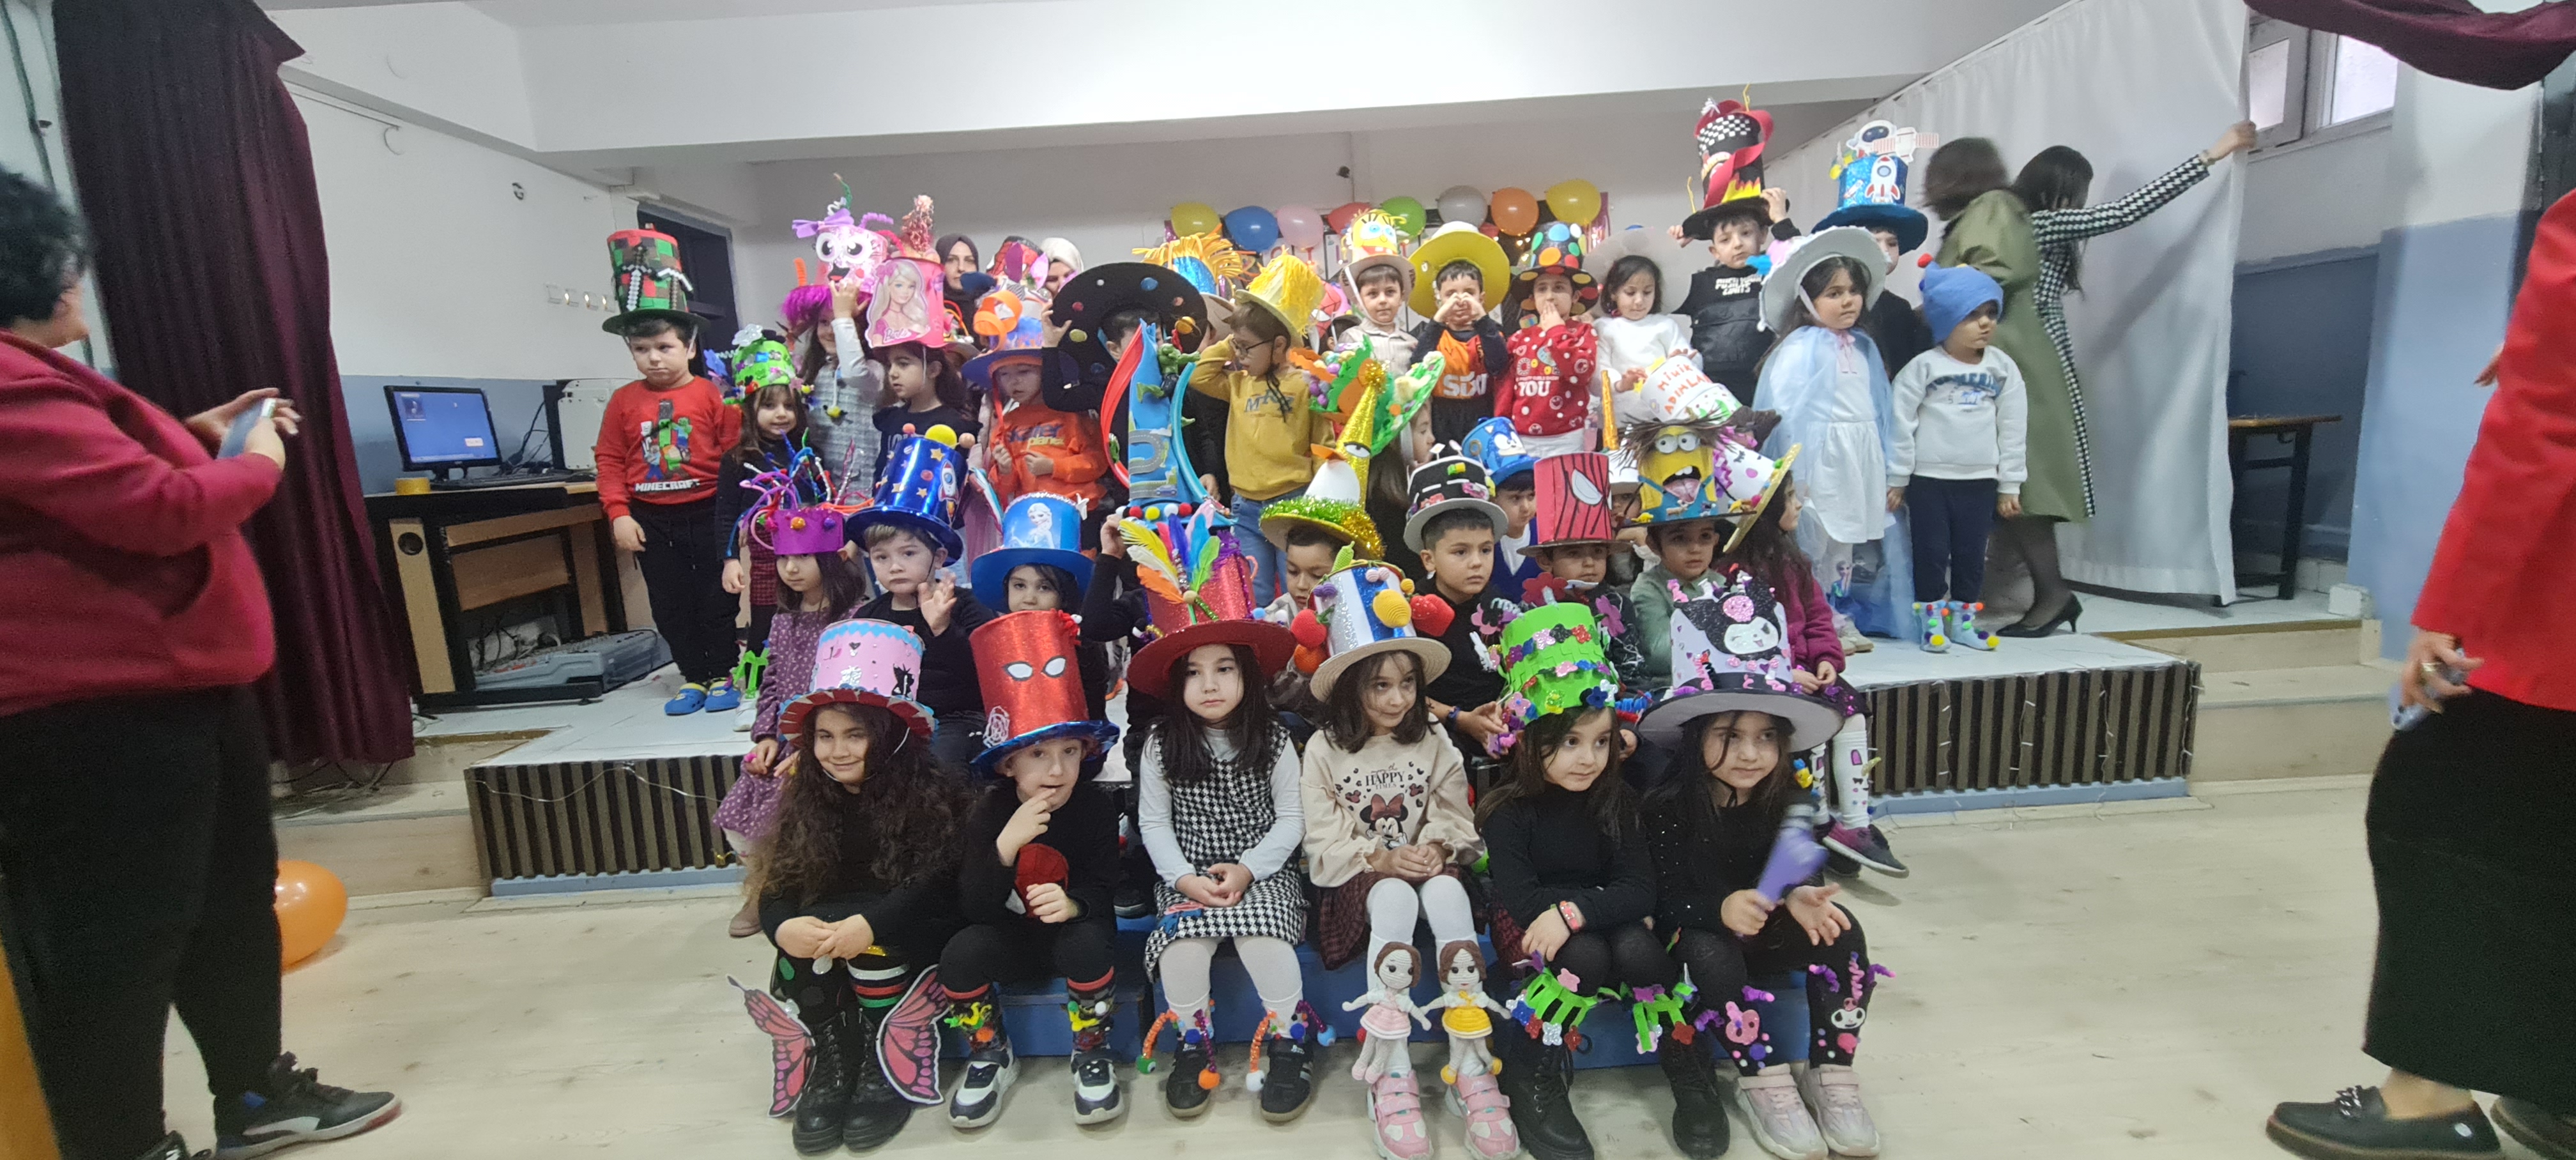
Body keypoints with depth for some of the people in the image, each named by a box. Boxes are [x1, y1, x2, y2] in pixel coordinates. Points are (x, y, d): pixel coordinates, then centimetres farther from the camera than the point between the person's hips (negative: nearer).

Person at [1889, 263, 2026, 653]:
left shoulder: (2003, 368, 4)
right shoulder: (1923, 367, -7)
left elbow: (2012, 429, 7)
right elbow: (1902, 424, -5)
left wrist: (2010, 485, 7)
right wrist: (1897, 479, -5)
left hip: (1980, 480, 3)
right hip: (1929, 479, -3)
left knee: (1971, 555, 10)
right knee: (1931, 552, 2)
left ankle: (1964, 622, 22)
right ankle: (1932, 622, 14)